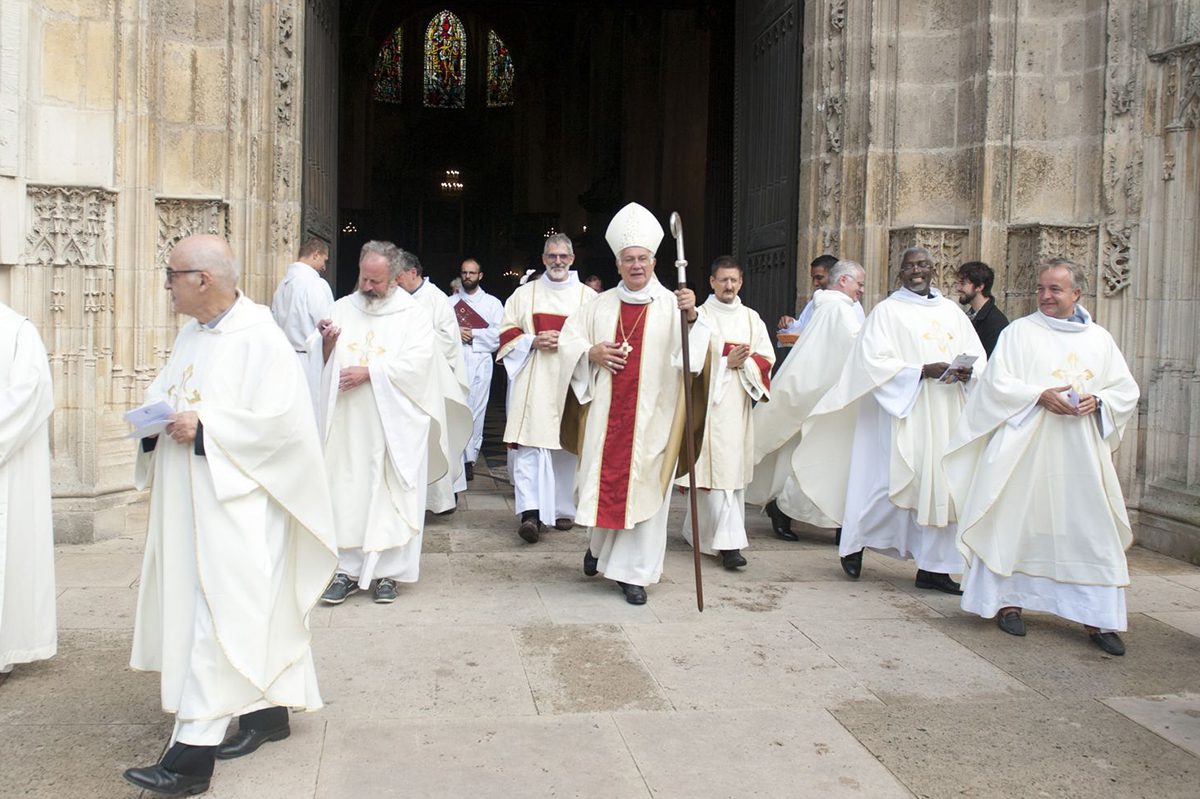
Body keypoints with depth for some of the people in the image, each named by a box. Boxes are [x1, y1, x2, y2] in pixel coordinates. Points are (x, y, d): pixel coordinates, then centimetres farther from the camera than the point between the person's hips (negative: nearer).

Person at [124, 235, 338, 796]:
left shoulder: (259, 338, -14)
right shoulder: (192, 333, 12)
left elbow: (280, 420, -20)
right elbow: (165, 390, 21)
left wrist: (204, 428, -20)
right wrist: (156, 414, -1)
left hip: (235, 502, -8)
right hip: (188, 500, 8)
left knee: (219, 617, -7)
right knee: (250, 613, 16)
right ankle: (268, 713, 30)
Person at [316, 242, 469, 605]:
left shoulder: (413, 313, 2)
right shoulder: (343, 308, 12)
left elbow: (417, 362, -11)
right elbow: (325, 363, 11)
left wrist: (369, 373, -16)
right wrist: (327, 343, -10)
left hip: (394, 424, -2)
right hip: (348, 422, 3)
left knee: (390, 494, 0)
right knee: (346, 492, 1)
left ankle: (387, 572, 8)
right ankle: (348, 569, 9)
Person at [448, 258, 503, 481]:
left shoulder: (492, 303, 10)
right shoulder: (450, 302, 15)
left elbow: (498, 334, -1)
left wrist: (471, 333, -6)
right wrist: (455, 333, -11)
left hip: (479, 362, -1)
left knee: (475, 410, -1)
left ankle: (470, 458, 7)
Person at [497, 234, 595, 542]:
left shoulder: (588, 297, 8)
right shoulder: (524, 293, 12)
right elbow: (507, 332, 10)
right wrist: (534, 342, -8)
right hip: (533, 383, 0)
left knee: (567, 445, 5)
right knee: (529, 443, -12)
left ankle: (563, 509, 19)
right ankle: (530, 513, -18)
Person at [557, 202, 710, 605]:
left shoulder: (670, 306, -1)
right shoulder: (601, 305, 9)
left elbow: (691, 353, -13)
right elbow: (568, 338, 15)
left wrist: (692, 317, -31)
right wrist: (590, 353, -4)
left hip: (651, 414, -2)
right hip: (605, 412, 2)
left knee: (643, 488, 2)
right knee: (602, 480, 8)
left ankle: (633, 572, 12)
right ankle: (599, 544, 36)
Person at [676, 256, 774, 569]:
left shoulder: (751, 318, 13)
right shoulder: (700, 316, 1)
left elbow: (766, 358, 9)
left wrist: (744, 362, -10)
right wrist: (727, 361, -13)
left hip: (739, 403, 5)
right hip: (709, 400, -5)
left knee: (735, 467, 7)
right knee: (717, 468, -10)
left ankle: (698, 528, 23)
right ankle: (728, 542, -11)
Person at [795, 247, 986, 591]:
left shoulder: (951, 310, 15)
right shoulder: (888, 311, -1)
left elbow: (977, 353, 13)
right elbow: (874, 360, -11)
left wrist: (966, 370, -10)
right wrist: (923, 370, -19)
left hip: (946, 417, 5)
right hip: (902, 411, -5)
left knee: (941, 486, 3)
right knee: (888, 481, -4)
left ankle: (932, 566, 10)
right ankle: (854, 542, 18)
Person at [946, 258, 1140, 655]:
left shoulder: (1100, 338, 12)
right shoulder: (1019, 332, 3)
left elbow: (1126, 391, 12)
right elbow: (996, 382, -5)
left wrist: (1097, 401, -8)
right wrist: (1040, 395, -17)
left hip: (1081, 453, 3)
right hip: (1026, 447, -3)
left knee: (1092, 529, 0)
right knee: (1016, 522, 1)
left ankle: (1097, 617, 6)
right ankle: (1008, 600, 16)